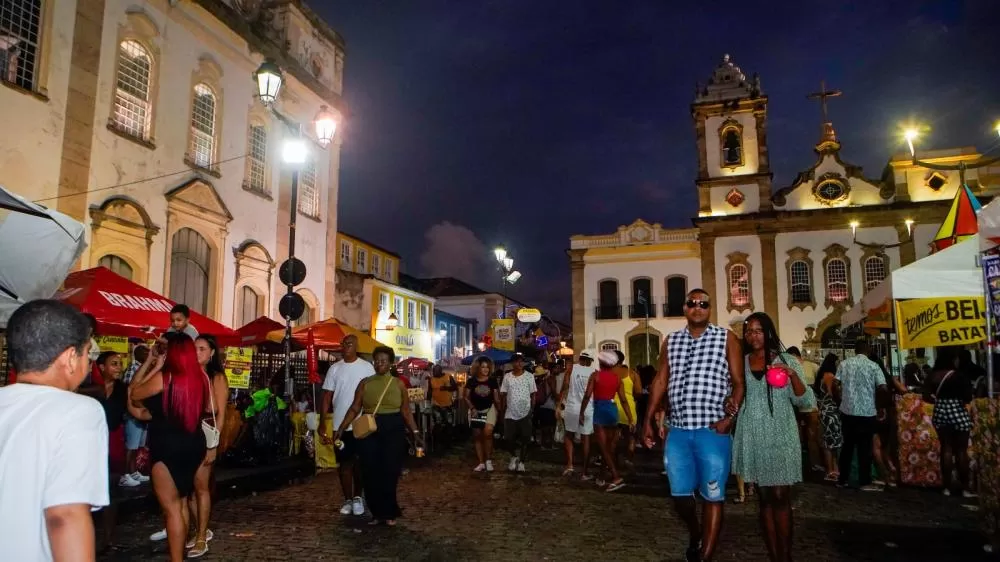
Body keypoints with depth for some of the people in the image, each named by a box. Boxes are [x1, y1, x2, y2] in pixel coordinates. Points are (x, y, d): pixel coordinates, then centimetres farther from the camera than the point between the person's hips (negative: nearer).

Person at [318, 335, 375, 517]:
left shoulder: (367, 367, -2)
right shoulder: (335, 368, 4)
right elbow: (327, 396, 4)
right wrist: (322, 423, 0)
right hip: (340, 424, 2)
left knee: (360, 461, 7)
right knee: (344, 462, 8)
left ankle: (358, 497, 22)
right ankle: (347, 499, 20)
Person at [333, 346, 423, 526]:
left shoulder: (398, 384, 6)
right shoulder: (365, 383, 7)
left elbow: (406, 411, 7)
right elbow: (354, 409, 3)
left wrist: (415, 432, 1)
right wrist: (341, 428, -6)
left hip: (393, 430, -1)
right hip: (369, 430, 1)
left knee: (390, 472, 1)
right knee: (370, 473, 2)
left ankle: (390, 513, 16)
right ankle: (377, 512, 17)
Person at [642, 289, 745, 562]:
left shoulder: (726, 338, 2)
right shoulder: (671, 341, 11)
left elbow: (738, 383, -1)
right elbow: (660, 381, 12)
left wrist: (730, 417, -14)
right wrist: (648, 420, 7)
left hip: (713, 431, -3)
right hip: (678, 431, 3)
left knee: (712, 497, 3)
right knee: (680, 494, 12)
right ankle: (695, 535, 41)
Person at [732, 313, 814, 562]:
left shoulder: (787, 361, -1)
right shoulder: (739, 363, 5)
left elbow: (806, 403, -4)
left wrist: (793, 375, -21)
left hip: (780, 437, -2)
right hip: (752, 439, 2)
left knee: (781, 497, -1)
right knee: (764, 497, 9)